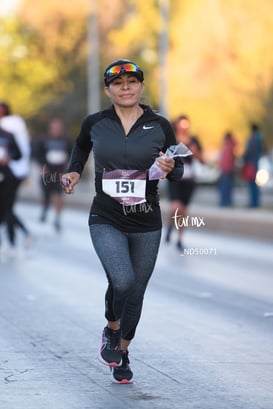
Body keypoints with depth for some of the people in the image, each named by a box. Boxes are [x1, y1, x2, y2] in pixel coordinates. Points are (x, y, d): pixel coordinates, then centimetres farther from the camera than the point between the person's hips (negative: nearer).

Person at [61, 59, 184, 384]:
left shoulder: (160, 126, -4)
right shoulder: (94, 123, -2)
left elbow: (178, 172, 5)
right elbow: (82, 146, 22)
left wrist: (169, 169, -16)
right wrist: (74, 172, 7)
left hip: (146, 223, 2)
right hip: (106, 220, -1)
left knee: (135, 293, 10)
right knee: (122, 280, -23)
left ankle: (122, 353, 32)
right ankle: (111, 330, 8)